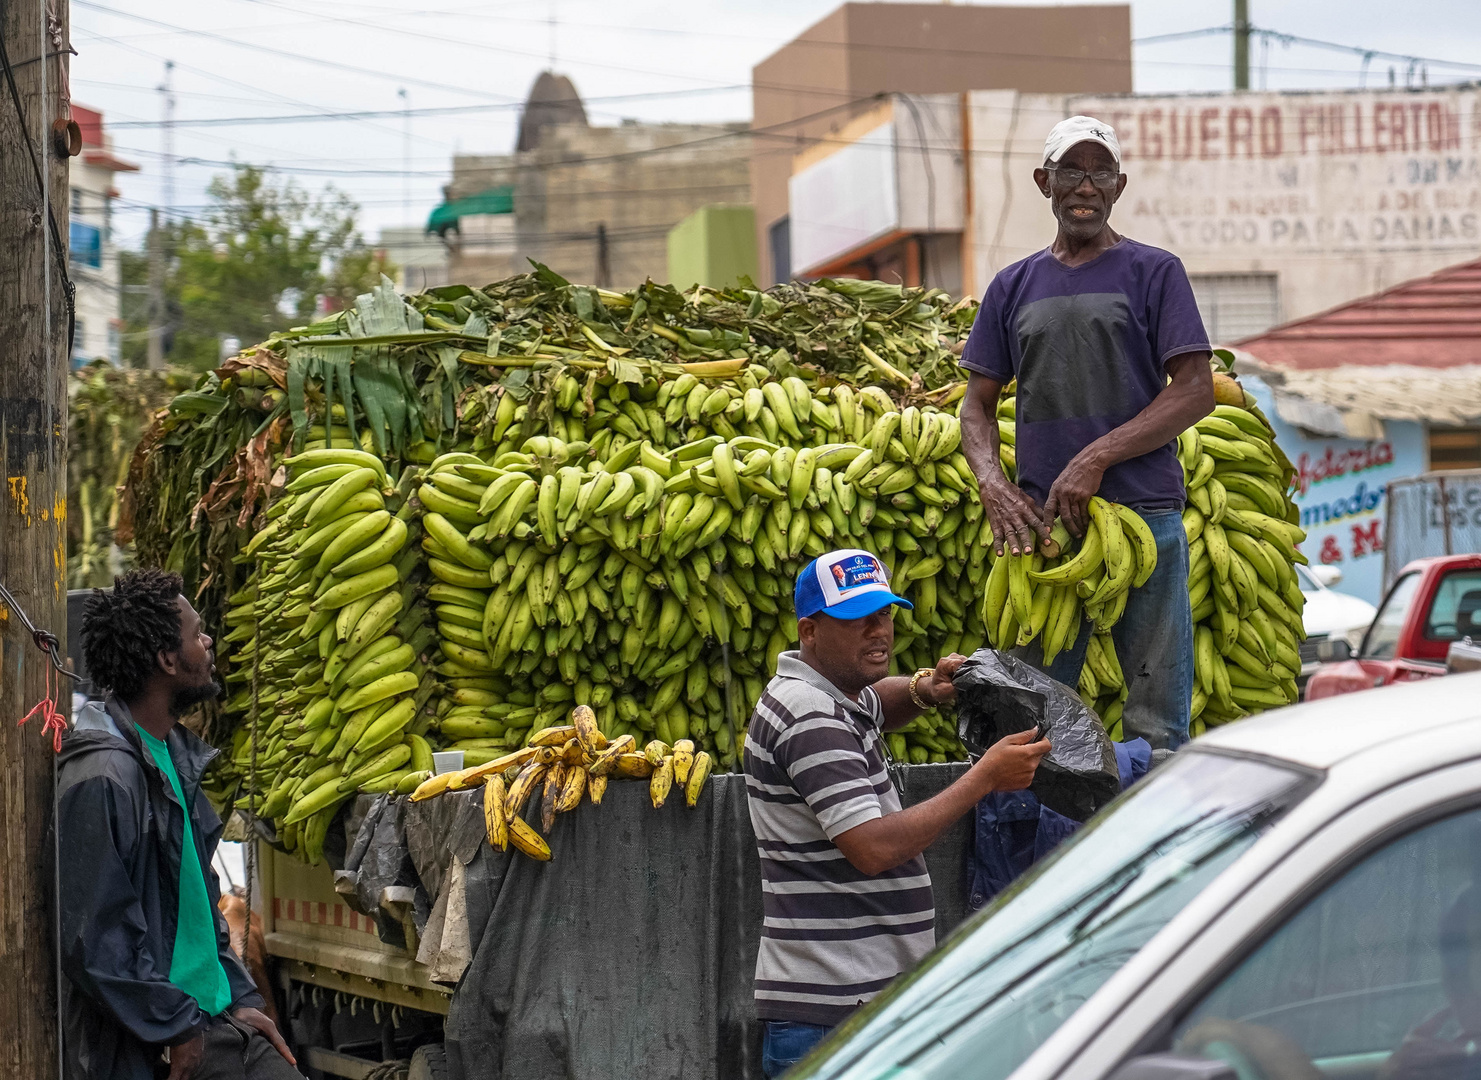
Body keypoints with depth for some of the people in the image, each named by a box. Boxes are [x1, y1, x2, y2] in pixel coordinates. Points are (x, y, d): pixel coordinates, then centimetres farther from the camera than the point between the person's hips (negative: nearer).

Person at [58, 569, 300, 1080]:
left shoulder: (174, 755, 13)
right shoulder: (101, 777, -18)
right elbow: (92, 938, -21)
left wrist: (240, 997, 12)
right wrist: (177, 1029, -16)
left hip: (216, 1018, 8)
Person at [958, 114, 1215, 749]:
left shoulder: (1154, 272, 6)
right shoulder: (1013, 287, 16)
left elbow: (1196, 391, -2)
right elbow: (978, 402, 16)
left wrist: (1097, 458, -11)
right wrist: (991, 483, -5)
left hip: (1144, 513, -3)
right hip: (1039, 522, 3)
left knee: (1155, 723, -4)